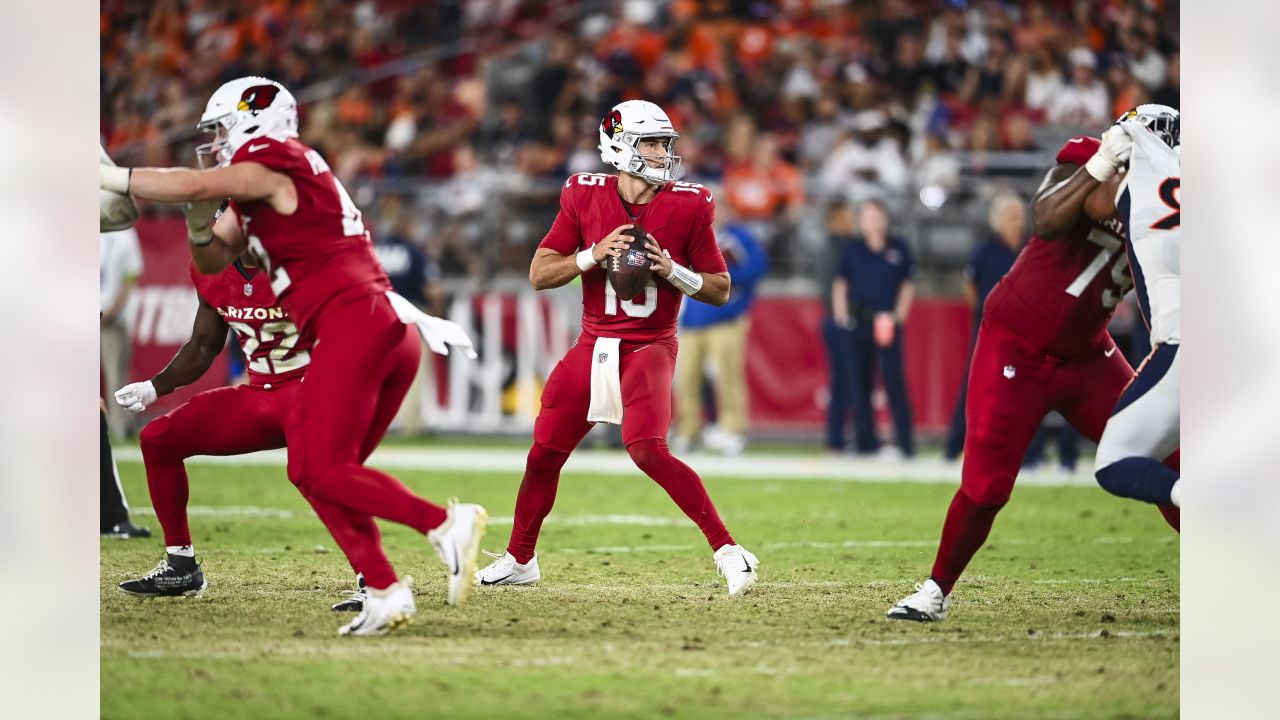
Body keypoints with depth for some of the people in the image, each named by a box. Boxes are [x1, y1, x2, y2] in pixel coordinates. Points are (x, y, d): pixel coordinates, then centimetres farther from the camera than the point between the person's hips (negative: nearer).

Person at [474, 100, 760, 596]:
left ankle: (727, 550, -21)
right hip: (593, 345, 4)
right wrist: (594, 255, -17)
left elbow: (720, 290, 0)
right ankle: (519, 559, 28)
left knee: (648, 451, -24)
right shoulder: (586, 198, -1)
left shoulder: (687, 208, -5)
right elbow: (539, 274, -1)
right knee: (545, 451, 8)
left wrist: (671, 270, -17)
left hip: (648, 349, -4)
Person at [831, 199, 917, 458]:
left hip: (887, 323, -2)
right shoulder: (852, 250, 7)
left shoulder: (898, 249, 4)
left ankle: (905, 439, -9)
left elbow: (908, 284, 8)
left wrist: (899, 314, -2)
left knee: (894, 378, -11)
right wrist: (841, 313, 2)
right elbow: (840, 283, 13)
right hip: (857, 321, 2)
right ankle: (865, 439, 10)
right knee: (859, 380, 3)